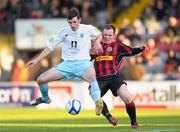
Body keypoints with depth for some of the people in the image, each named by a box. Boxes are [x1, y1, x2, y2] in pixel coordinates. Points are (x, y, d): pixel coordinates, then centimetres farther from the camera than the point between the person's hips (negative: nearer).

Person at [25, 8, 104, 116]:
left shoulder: (88, 29, -1)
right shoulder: (63, 31, 4)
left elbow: (99, 35, 18)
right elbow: (51, 46, 10)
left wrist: (97, 42, -6)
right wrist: (37, 60, 5)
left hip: (83, 63, -4)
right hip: (67, 64, 4)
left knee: (92, 76, -42)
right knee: (41, 79, -7)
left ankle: (98, 102, -60)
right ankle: (45, 99, 25)